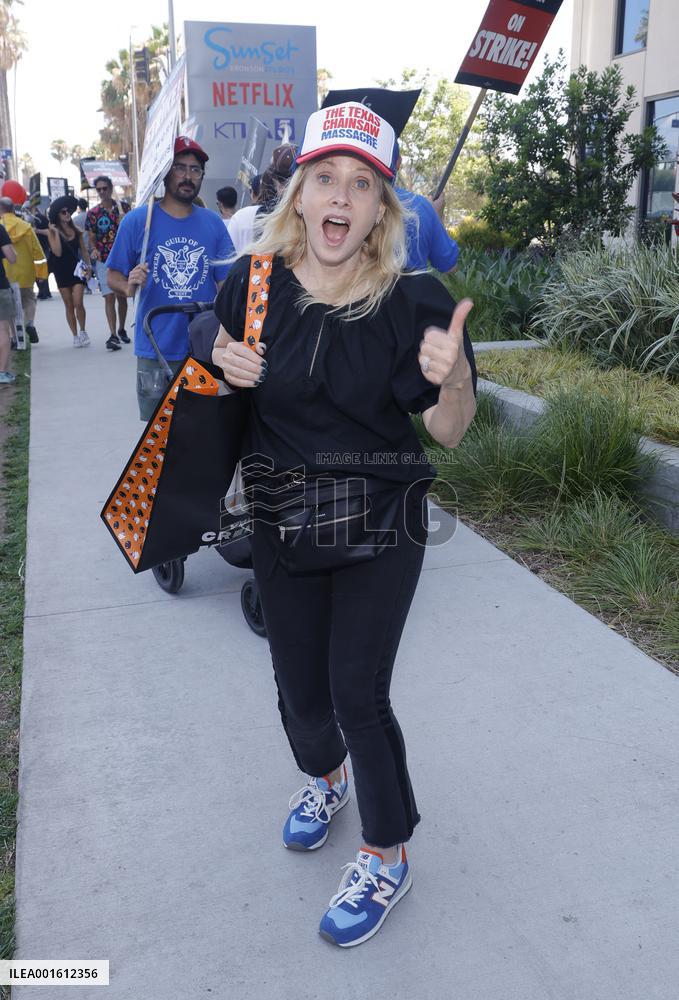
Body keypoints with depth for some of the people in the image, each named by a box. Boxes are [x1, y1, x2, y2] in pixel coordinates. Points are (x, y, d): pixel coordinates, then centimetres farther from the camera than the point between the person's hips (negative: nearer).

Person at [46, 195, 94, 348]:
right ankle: (75, 336, 12)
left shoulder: (76, 230, 6)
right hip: (62, 271, -1)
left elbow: (84, 250, 9)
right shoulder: (52, 231, -2)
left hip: (77, 269, 1)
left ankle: (83, 331, 8)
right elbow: (57, 252, -13)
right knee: (69, 305, 5)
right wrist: (56, 232, -15)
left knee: (78, 303, -11)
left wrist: (88, 265, -6)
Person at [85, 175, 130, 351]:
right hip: (104, 260, -2)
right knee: (109, 297, -11)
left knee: (122, 296, 10)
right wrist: (93, 249, -17)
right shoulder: (93, 213, 2)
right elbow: (91, 238, 2)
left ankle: (121, 330, 27)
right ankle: (113, 335, -15)